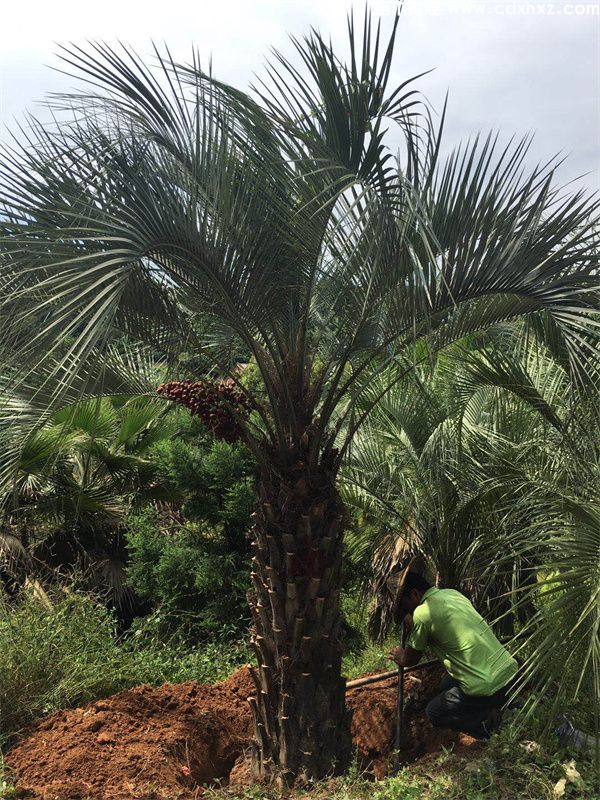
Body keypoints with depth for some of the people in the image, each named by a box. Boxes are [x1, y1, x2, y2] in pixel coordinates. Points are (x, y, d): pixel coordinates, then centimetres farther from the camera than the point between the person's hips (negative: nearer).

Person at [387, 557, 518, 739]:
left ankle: (484, 723, -1)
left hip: (487, 689, -8)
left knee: (434, 714, 16)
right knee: (446, 687, 30)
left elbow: (411, 660, 3)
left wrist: (401, 657, 24)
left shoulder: (422, 613, -13)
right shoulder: (452, 593, 8)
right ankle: (493, 707, 13)